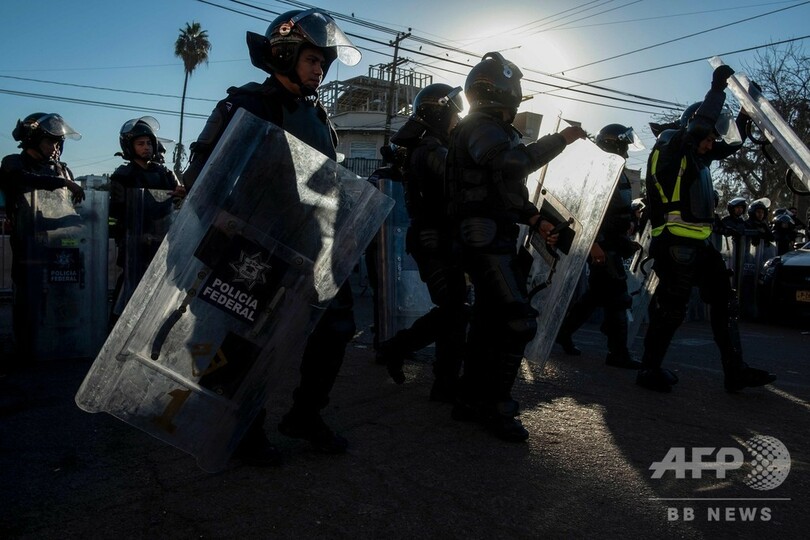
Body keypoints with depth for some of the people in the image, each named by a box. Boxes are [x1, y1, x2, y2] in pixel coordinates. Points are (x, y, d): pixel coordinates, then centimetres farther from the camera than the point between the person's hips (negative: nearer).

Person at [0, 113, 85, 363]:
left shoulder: (62, 169, 19)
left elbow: (76, 203, 21)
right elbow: (25, 180, -20)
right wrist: (63, 182, -28)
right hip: (27, 243, -4)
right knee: (26, 296, -3)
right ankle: (25, 349, 6)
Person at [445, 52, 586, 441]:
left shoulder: (496, 129, 25)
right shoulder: (480, 127, -9)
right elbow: (512, 162, -30)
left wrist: (534, 220, 15)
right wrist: (559, 141, -19)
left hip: (496, 239, 11)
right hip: (485, 239, -11)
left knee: (488, 321, 13)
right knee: (519, 322, -13)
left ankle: (471, 400, 23)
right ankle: (496, 407, -1)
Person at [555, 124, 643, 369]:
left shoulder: (617, 173, 17)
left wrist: (627, 241, 18)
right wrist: (593, 244, -27)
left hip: (612, 244, 10)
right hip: (602, 246, -10)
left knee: (597, 294, 15)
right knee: (617, 298, -6)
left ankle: (563, 331, 25)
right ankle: (618, 353, 2)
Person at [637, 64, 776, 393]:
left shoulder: (695, 155, 19)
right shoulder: (670, 147, -5)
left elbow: (731, 144, 31)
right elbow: (699, 126, -21)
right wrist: (718, 88, -10)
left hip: (698, 244, 10)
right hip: (676, 245, -10)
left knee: (724, 303, 11)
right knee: (671, 309, -5)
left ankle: (735, 371, 17)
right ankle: (650, 370, 8)